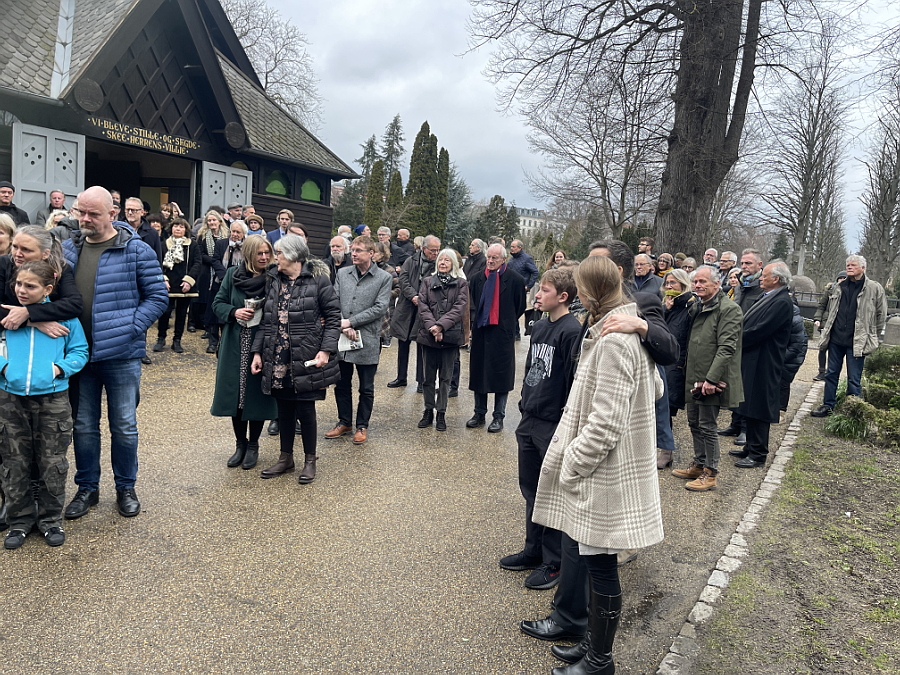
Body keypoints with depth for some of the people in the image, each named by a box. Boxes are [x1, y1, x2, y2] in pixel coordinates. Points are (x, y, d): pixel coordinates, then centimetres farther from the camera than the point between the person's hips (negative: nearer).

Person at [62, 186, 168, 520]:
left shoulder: (136, 250, -7)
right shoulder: (69, 248, 7)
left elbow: (157, 296, -6)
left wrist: (128, 329, -14)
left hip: (121, 354, -4)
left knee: (124, 426, 7)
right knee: (84, 426, 14)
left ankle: (125, 488, 25)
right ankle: (87, 488, 30)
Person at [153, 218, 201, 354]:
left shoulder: (192, 245, 5)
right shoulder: (164, 244, 6)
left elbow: (197, 264, 0)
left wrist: (189, 280, -10)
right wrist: (163, 279, -8)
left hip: (185, 285, 1)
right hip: (168, 285, -1)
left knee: (182, 313, 7)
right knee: (165, 312, -6)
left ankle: (177, 341, 17)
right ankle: (161, 339, 12)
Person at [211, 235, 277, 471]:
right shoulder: (233, 274, 3)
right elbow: (218, 303, 6)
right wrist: (234, 312, -12)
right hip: (235, 345, 2)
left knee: (256, 395, 5)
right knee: (235, 393, 8)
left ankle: (253, 446, 23)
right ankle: (240, 444, 26)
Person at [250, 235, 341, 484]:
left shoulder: (318, 279, -7)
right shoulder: (273, 280, 9)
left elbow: (333, 317, -7)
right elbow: (266, 320, 13)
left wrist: (326, 350, -15)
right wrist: (258, 351, 7)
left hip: (306, 358, -5)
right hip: (278, 359, 5)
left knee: (305, 409, 3)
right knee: (284, 409, 14)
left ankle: (310, 461, 22)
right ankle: (285, 458, 30)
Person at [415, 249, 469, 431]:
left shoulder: (461, 284, 4)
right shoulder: (427, 281, 10)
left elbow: (459, 308, -7)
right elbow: (423, 306, 0)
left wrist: (441, 325, -17)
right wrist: (431, 326, -14)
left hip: (450, 335, -1)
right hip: (428, 334, 2)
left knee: (445, 377, 5)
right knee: (429, 376, 8)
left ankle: (441, 413, 14)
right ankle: (428, 411, 19)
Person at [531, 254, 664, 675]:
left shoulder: (613, 341, -23)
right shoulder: (632, 331, 9)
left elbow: (606, 422, -25)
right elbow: (655, 388, 20)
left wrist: (569, 465, -14)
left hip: (603, 471, -10)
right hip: (607, 468, 10)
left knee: (599, 565, 5)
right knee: (596, 562, 19)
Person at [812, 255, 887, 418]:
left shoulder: (874, 288, -5)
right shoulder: (839, 287, 9)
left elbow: (881, 315, 1)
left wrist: (872, 338, 4)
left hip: (856, 342, -5)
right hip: (836, 339, 5)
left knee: (854, 379, 0)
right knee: (831, 374, 12)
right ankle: (828, 406, 23)